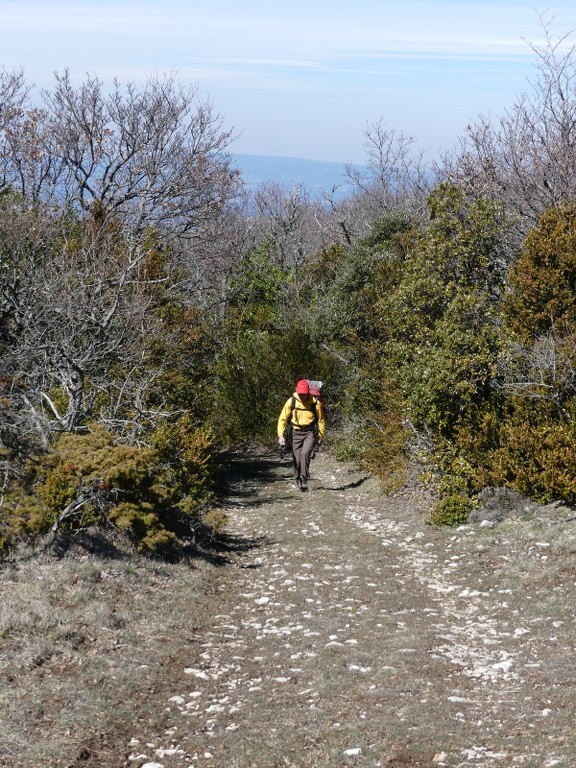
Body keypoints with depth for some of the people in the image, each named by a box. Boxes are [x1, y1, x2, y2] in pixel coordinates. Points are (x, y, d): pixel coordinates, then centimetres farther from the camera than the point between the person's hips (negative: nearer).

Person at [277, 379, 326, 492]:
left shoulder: (315, 402, -12)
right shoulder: (291, 401, -9)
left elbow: (321, 420, 2)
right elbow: (283, 418, -2)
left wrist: (321, 436, 4)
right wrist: (280, 435, -12)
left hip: (310, 432, -2)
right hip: (297, 432, 2)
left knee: (305, 453, -23)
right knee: (296, 458, -1)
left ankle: (304, 480, -16)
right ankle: (298, 481, 19)